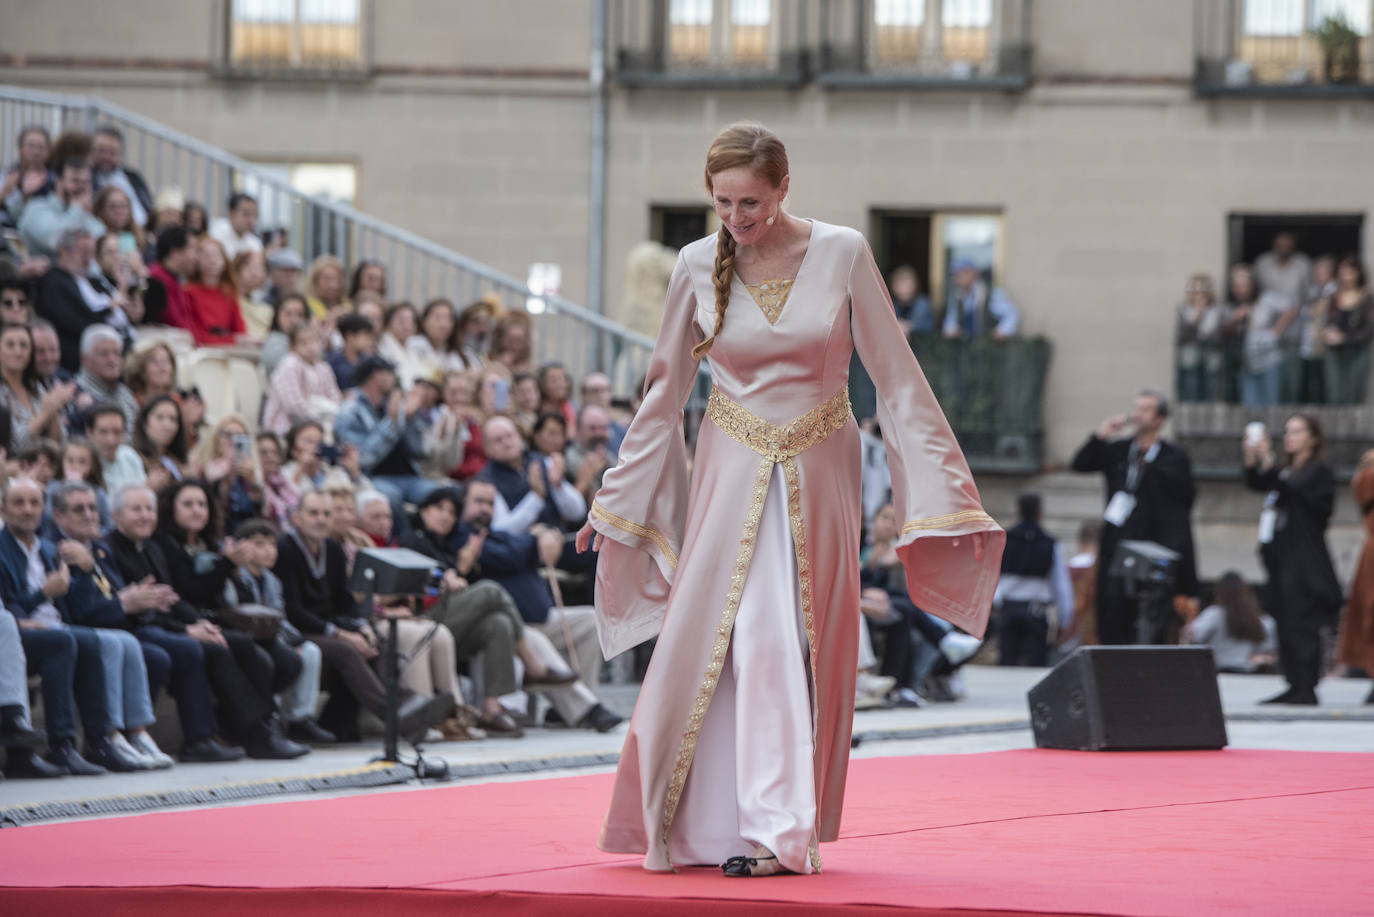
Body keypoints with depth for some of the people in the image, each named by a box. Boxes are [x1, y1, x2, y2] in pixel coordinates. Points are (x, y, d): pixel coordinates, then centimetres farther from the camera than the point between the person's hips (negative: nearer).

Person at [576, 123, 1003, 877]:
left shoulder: (842, 255, -7)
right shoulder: (698, 267, -3)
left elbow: (896, 376, -3)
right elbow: (665, 391, 8)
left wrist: (941, 491, -5)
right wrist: (616, 502, 12)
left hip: (817, 473, 0)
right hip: (734, 470, 0)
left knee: (804, 646, 0)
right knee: (748, 640, -10)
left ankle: (781, 831, 4)